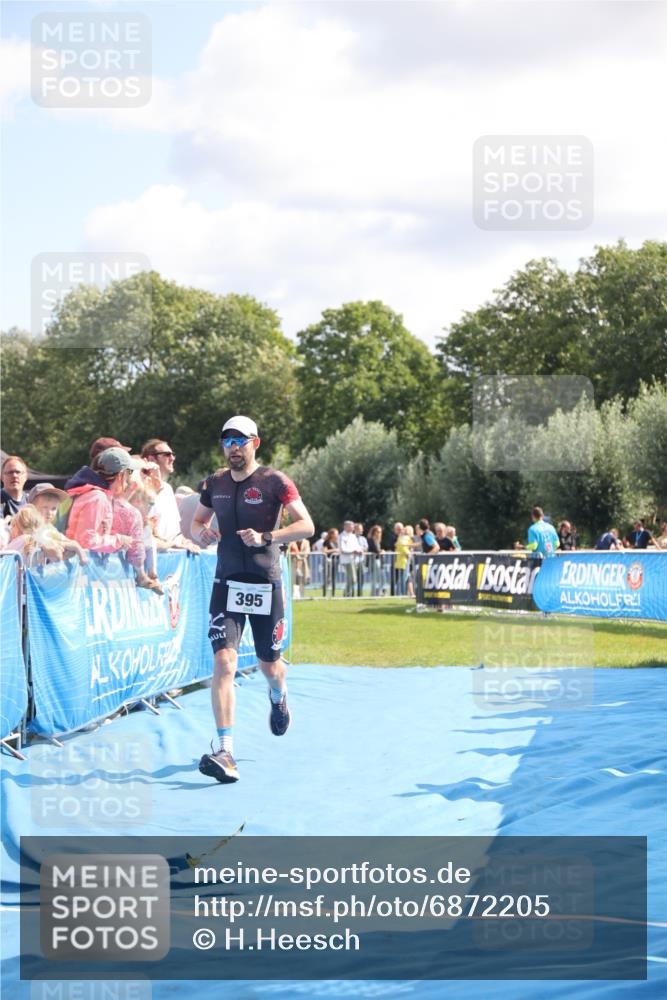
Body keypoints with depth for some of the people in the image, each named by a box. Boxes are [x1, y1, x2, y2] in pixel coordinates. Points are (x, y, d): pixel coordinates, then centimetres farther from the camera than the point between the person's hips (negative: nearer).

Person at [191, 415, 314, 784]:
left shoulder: (274, 481, -7)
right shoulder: (215, 483, 6)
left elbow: (306, 525, -13)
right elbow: (197, 521, 20)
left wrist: (266, 537, -27)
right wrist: (201, 533, -5)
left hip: (265, 585, -2)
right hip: (227, 584, 2)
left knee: (269, 664, 12)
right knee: (223, 661, -15)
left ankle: (278, 695, 52)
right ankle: (225, 751, -20)